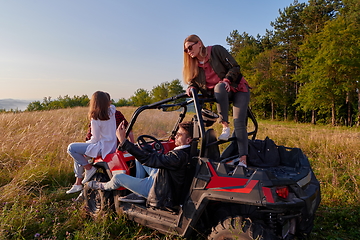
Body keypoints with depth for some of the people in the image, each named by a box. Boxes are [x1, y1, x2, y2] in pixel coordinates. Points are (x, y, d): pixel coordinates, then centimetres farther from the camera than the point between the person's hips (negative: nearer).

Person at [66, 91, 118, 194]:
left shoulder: (95, 119, -18)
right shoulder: (111, 111, 2)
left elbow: (95, 138, -13)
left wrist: (87, 143, 5)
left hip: (102, 148, -9)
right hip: (112, 146, 9)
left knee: (71, 148, -5)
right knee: (78, 153, 23)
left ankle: (89, 168, 0)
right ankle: (78, 183, 24)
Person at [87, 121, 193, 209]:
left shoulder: (179, 156, -34)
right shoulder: (188, 151, -6)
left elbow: (148, 159, -35)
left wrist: (123, 140, -35)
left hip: (161, 192, -9)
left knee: (117, 177, 0)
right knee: (139, 159, 16)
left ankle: (104, 187, 36)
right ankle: (137, 195, 17)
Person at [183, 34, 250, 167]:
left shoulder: (216, 50, -10)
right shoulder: (193, 65, 4)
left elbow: (235, 67, -11)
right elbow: (193, 81, 3)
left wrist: (227, 80, -27)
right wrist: (191, 88, -20)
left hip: (238, 89, -3)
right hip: (220, 94, 3)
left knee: (239, 122, -20)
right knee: (219, 87, -35)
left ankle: (243, 160, -22)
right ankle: (225, 126, -31)